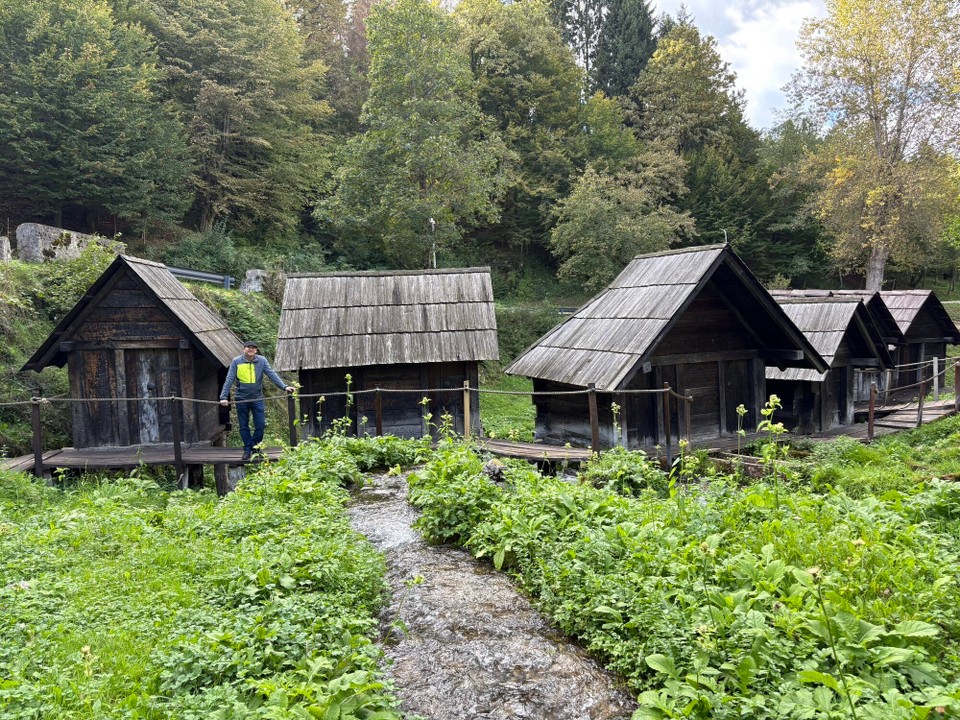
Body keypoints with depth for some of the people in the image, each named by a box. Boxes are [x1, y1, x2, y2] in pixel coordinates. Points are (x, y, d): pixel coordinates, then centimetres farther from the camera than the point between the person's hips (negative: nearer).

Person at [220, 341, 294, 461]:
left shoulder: (262, 360, 0)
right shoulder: (236, 361, -3)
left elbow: (272, 374, -6)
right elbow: (229, 380, -5)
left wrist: (284, 386, -19)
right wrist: (224, 397, -12)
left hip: (257, 398, 1)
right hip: (241, 399, 0)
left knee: (261, 425, -1)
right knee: (244, 426, 7)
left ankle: (255, 448, 18)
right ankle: (247, 449, 19)